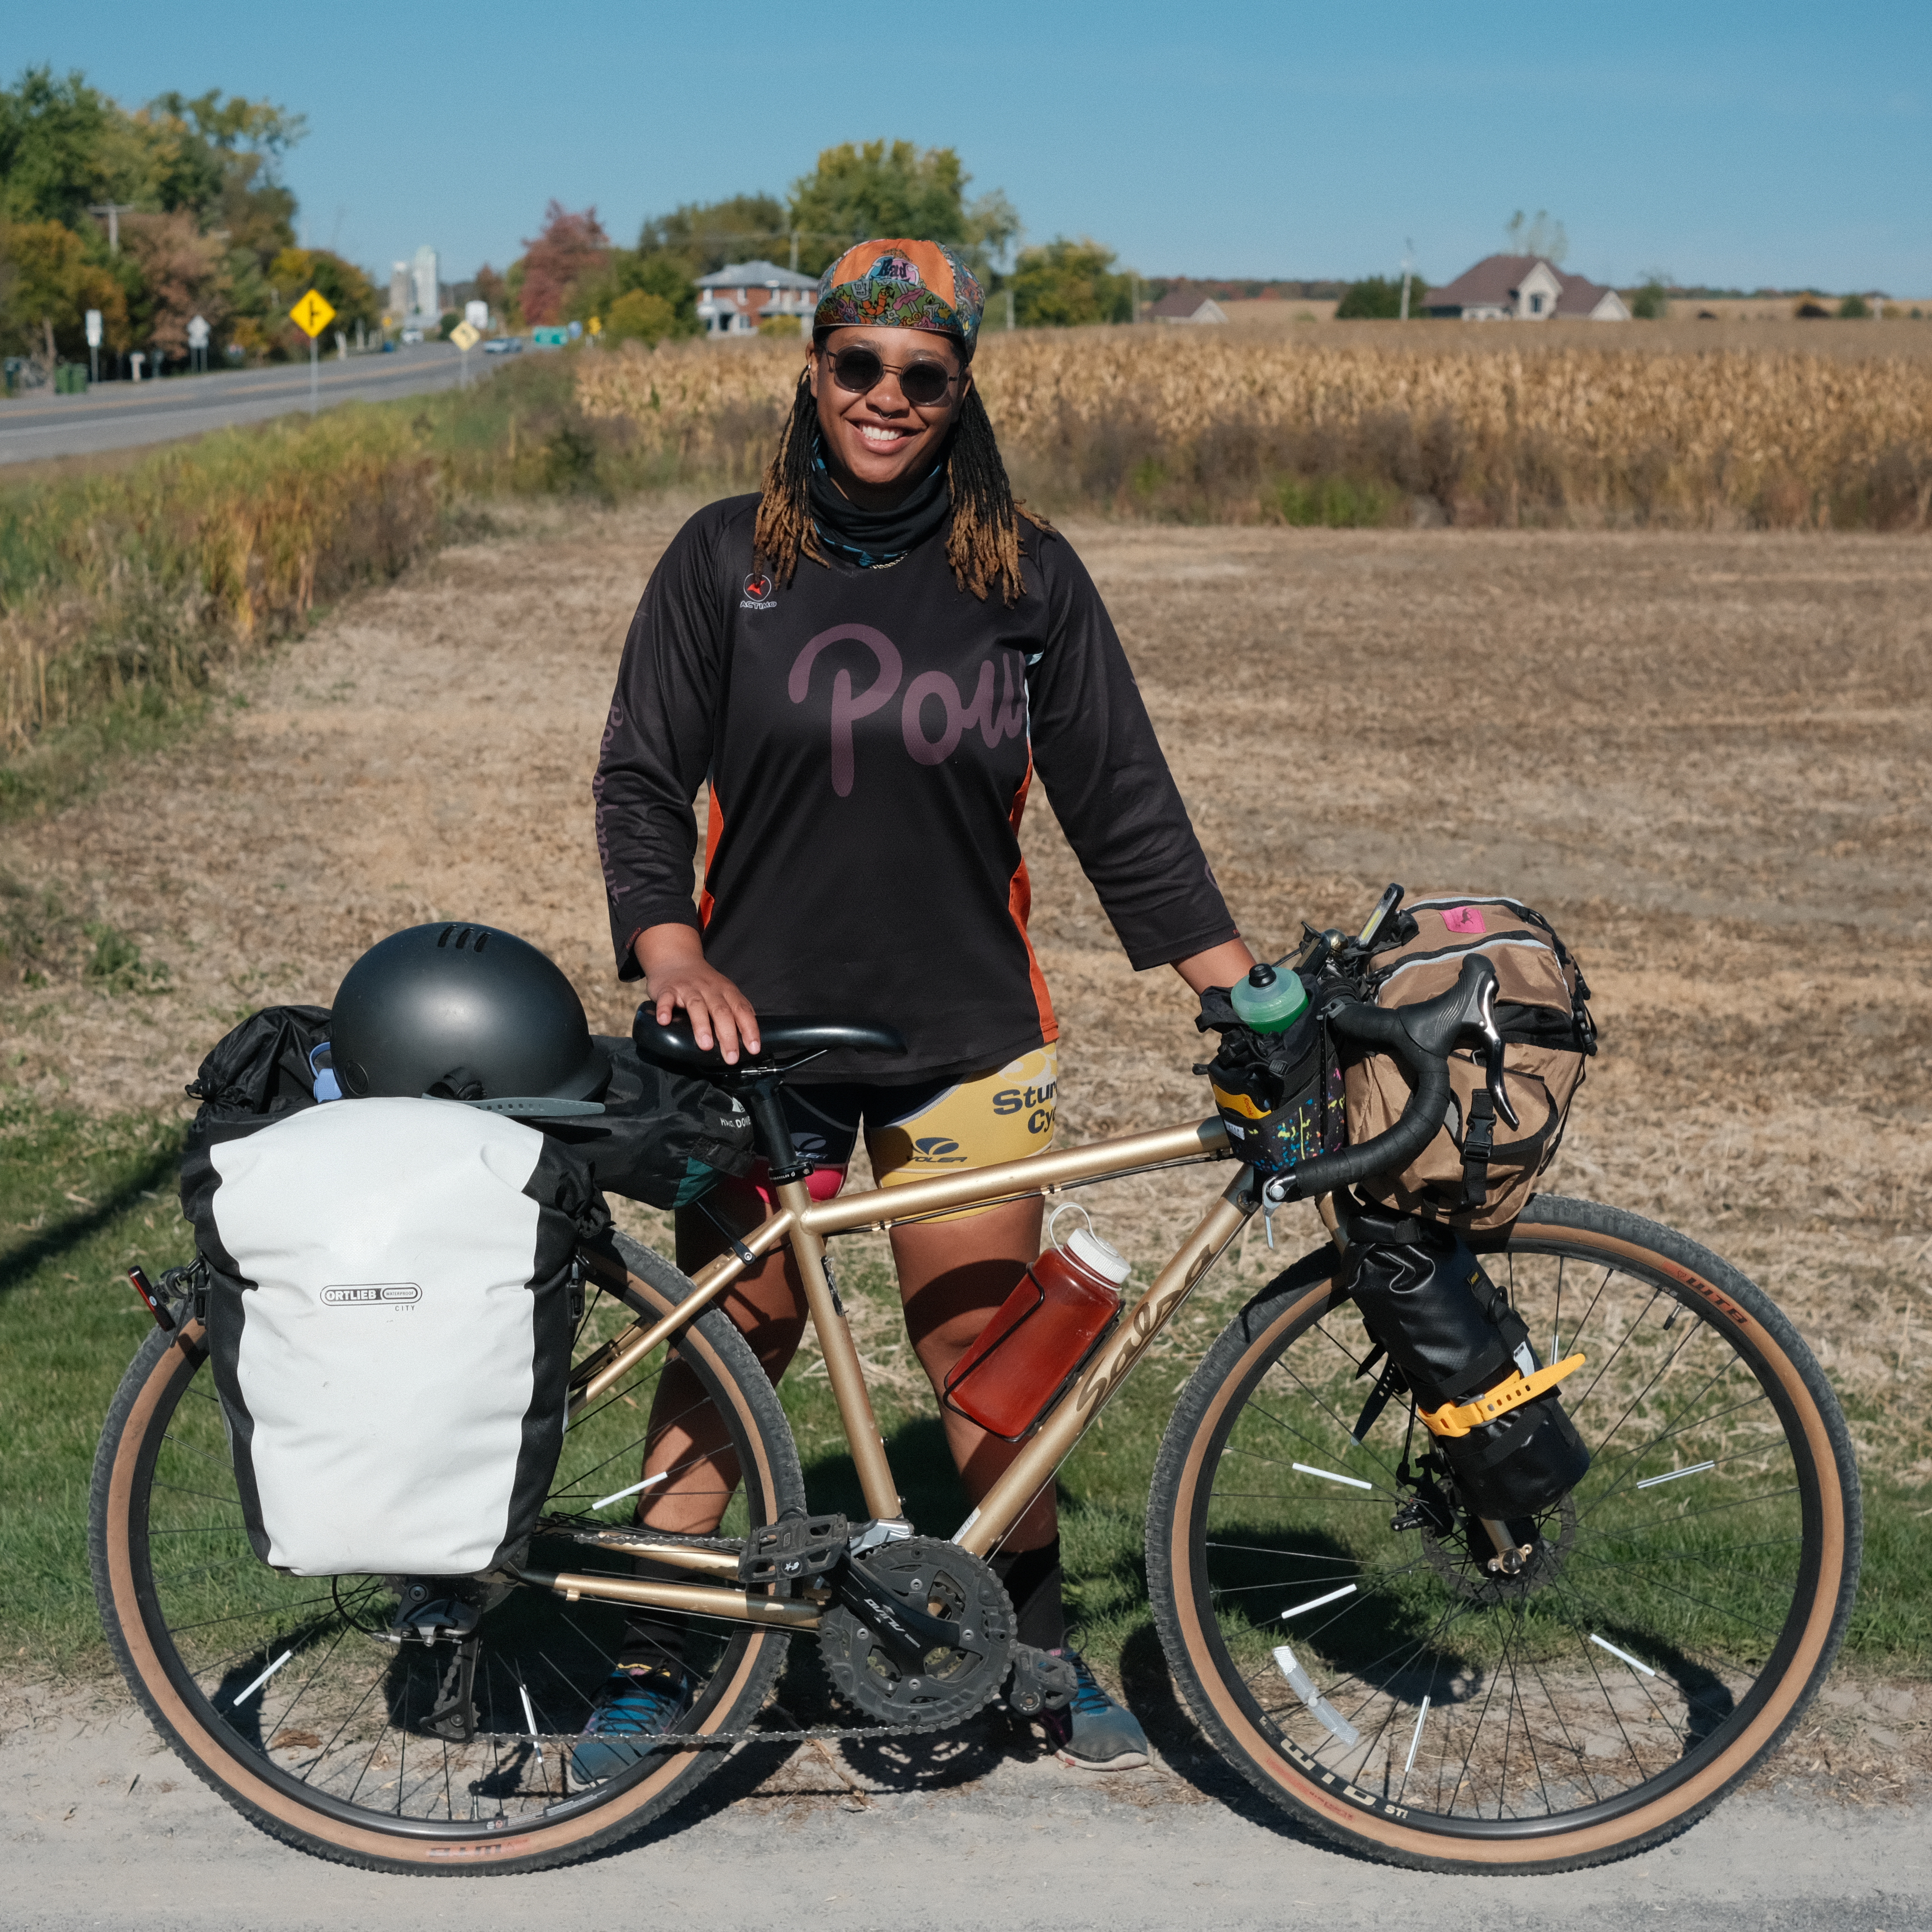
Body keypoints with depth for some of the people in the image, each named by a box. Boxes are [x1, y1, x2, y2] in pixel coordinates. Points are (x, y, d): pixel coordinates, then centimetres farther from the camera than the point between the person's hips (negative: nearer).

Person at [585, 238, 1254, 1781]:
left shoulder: (1030, 578, 2)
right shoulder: (727, 559, 1)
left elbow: (1124, 804, 3)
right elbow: (641, 781, -1)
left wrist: (1244, 990, -3)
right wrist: (673, 958, -16)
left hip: (968, 1038, 1)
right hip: (762, 1029, 0)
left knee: (983, 1348, 5)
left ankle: (1042, 1651, 24)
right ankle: (649, 1659, 18)